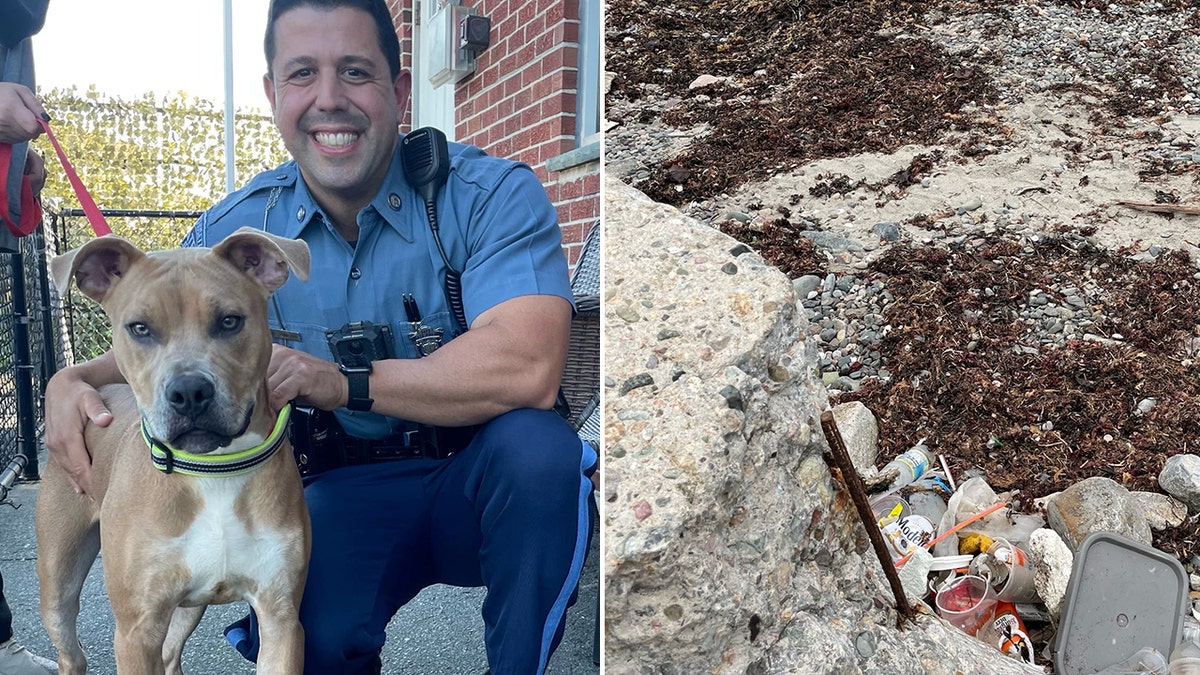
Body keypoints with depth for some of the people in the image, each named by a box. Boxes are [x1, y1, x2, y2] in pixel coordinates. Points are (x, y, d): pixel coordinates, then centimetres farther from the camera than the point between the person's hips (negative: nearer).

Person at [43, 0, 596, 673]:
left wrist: (343, 382, -26)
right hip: (344, 496, 2)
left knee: (535, 445, -34)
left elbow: (526, 370, -29)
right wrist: (75, 381, -6)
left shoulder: (494, 195, -14)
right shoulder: (235, 229, 0)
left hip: (477, 488, -1)